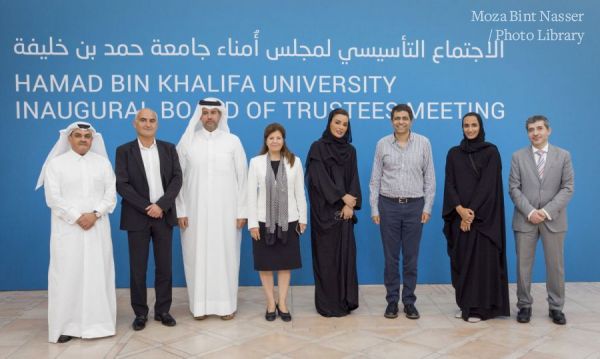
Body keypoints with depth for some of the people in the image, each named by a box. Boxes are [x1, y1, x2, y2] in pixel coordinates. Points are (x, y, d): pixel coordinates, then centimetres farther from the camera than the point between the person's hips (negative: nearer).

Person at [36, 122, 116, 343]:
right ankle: (66, 325, 5)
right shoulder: (56, 163, 4)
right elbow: (53, 198, -4)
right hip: (68, 229, -2)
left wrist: (94, 214, -12)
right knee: (67, 275, -2)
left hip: (98, 228, 2)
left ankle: (98, 322, 10)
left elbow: (111, 195, 4)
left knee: (98, 273, 2)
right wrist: (77, 217, -13)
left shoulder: (102, 162, 10)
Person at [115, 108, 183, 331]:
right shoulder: (124, 151, 2)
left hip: (164, 215, 2)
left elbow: (177, 179, 0)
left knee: (164, 266, 6)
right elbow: (122, 185, -6)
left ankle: (163, 310, 17)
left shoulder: (169, 149, 8)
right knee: (138, 268, 3)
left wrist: (161, 205, -13)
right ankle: (140, 313, 15)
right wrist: (147, 207, -13)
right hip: (137, 216, -2)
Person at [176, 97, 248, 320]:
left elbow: (242, 178, 1)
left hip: (226, 211, 0)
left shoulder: (233, 141, 1)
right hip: (194, 211, 1)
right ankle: (200, 304, 17)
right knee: (197, 256, 5)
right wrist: (180, 211, -2)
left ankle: (226, 304, 16)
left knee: (225, 256, 4)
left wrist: (242, 211, -2)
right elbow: (178, 179, 3)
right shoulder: (186, 141, 2)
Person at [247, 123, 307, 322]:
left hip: (288, 220, 1)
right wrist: (252, 222, -7)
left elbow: (300, 192, 4)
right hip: (264, 220, 0)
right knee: (265, 264, 7)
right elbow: (251, 194, -3)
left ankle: (282, 303, 21)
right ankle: (270, 303, 21)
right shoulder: (256, 162, -2)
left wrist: (303, 218, 3)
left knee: (285, 263, 9)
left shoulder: (294, 161, 1)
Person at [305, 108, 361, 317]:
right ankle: (327, 304, 8)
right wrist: (343, 196, -13)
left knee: (346, 254, 6)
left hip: (344, 210, 4)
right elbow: (319, 178, -11)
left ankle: (345, 301, 16)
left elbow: (354, 180, 6)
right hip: (325, 210, -4)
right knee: (326, 256, 0)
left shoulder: (350, 150, 12)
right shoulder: (318, 147, -3)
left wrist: (350, 205, -8)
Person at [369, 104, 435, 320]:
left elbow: (429, 177, 3)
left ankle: (409, 301, 18)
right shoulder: (382, 144, 1)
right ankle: (392, 301, 17)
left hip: (414, 205, 0)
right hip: (389, 205, 0)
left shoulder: (423, 143, 1)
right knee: (391, 256, 6)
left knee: (411, 257, 7)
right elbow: (375, 179, 3)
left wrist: (427, 207, -2)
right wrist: (374, 209, -1)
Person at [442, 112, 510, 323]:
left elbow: (488, 184, -9)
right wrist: (460, 209, -14)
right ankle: (465, 305, 17)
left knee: (482, 260, -2)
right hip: (460, 216, 3)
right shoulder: (453, 153, 8)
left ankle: (480, 307, 7)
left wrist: (472, 212, -15)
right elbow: (449, 184, 1)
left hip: (484, 217, -3)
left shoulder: (491, 152, -1)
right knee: (461, 261, 6)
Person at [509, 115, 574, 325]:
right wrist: (530, 211, -13)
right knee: (523, 265, 4)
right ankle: (524, 306, 16)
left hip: (553, 219, 0)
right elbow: (514, 189, -1)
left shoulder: (563, 156, 4)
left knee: (555, 265, 6)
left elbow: (567, 188, -2)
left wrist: (547, 211, -12)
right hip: (525, 219, 0)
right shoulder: (518, 157, 3)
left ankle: (556, 307, 20)